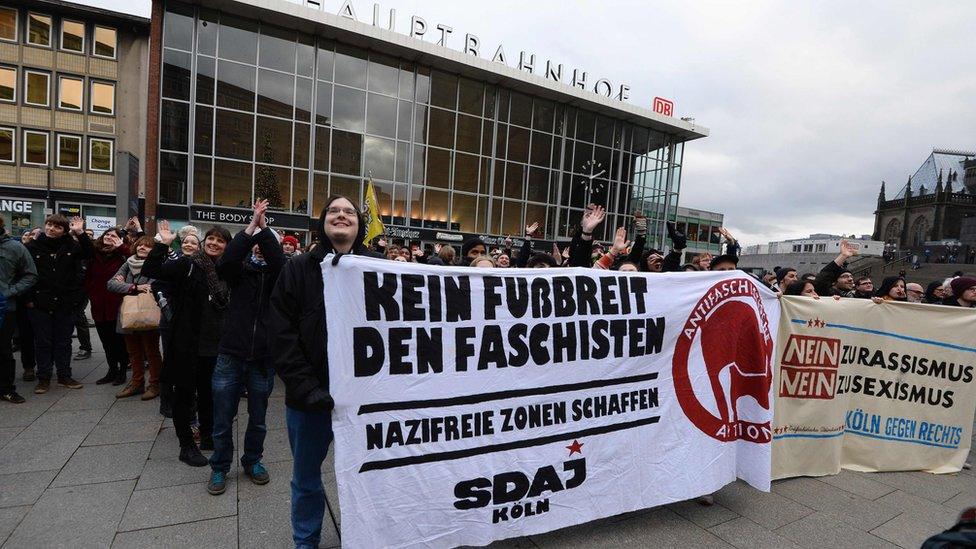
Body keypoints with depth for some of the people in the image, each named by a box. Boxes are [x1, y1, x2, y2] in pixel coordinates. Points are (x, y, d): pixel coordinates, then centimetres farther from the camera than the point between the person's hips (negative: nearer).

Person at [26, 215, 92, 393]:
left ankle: (64, 376, 21)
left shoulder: (70, 246, 3)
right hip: (40, 304, -1)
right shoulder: (33, 246, -2)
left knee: (64, 341, 11)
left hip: (65, 303, 1)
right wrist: (28, 298, -5)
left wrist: (80, 233, -17)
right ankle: (43, 378, 17)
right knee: (43, 342, 7)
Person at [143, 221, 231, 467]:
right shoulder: (187, 264, -6)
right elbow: (150, 270, -17)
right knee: (184, 393, 8)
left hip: (214, 345, 4)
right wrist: (162, 244, -25)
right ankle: (186, 445, 22)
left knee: (207, 393, 18)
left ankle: (207, 437, 34)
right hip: (187, 344, -4)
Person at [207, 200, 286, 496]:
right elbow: (225, 262, -20)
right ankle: (220, 467, 30)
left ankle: (253, 461, 36)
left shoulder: (275, 275, 1)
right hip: (230, 356, 0)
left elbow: (281, 261, -21)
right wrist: (251, 227, -23)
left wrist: (264, 228, -20)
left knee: (258, 418, 15)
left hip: (263, 358, 0)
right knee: (223, 419, 10)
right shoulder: (240, 271, 2)